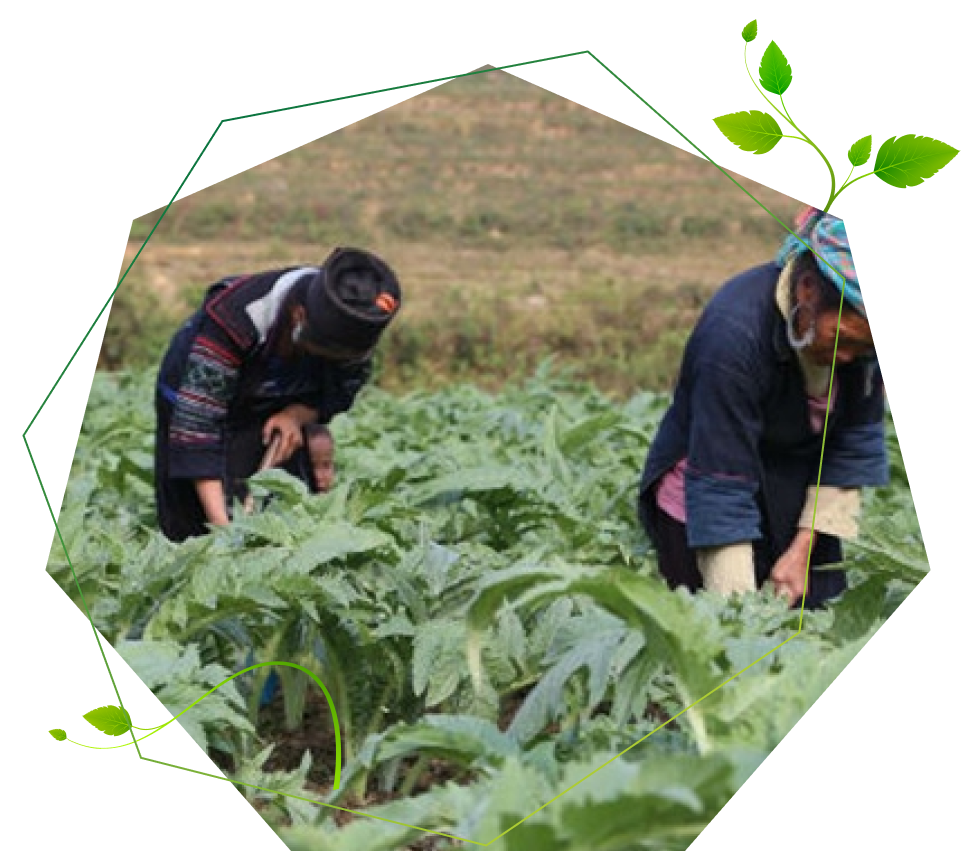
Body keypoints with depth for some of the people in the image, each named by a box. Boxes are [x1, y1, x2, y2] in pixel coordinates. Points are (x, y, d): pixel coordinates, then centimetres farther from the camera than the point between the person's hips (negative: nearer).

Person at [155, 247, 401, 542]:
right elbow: (196, 423, -38)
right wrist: (221, 523, -44)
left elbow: (343, 390, -4)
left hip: (281, 413, 4)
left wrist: (297, 415, -26)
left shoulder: (354, 323, -24)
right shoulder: (234, 320, -40)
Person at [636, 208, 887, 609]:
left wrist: (804, 549, -9)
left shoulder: (859, 326, -15)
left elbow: (857, 442, -3)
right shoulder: (732, 335, -32)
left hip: (800, 494, 5)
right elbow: (719, 487, -30)